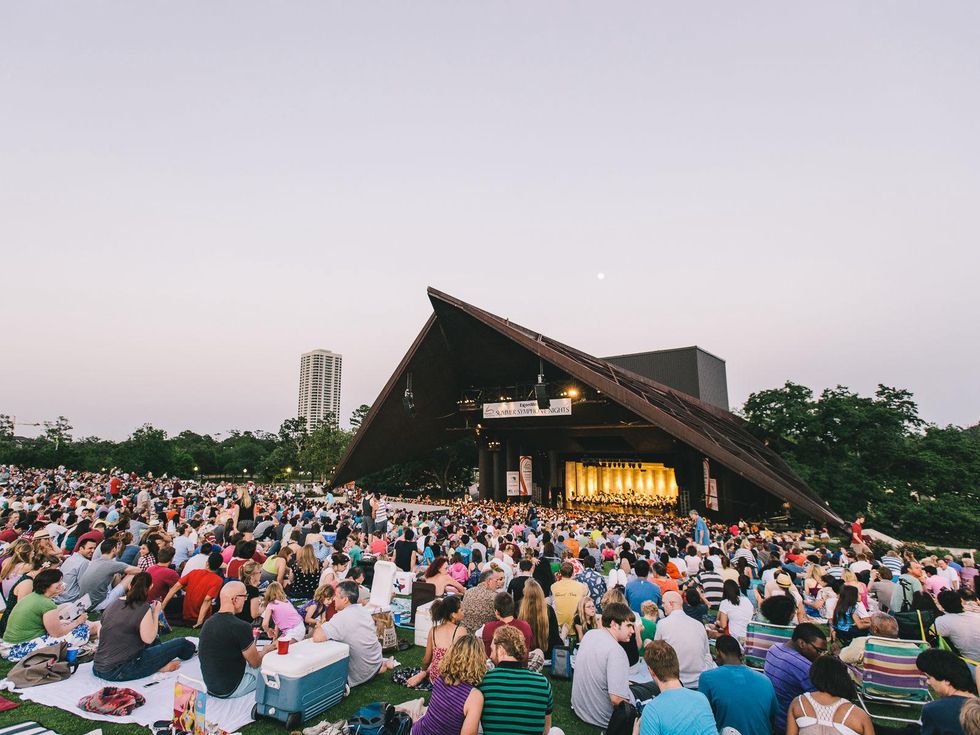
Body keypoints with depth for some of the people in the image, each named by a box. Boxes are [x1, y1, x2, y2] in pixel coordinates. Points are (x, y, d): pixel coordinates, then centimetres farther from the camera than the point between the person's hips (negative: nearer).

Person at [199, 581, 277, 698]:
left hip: (209, 686, 7)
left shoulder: (207, 623, -1)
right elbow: (255, 663, -11)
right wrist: (267, 649, 8)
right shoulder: (241, 627, -25)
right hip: (230, 689, -7)